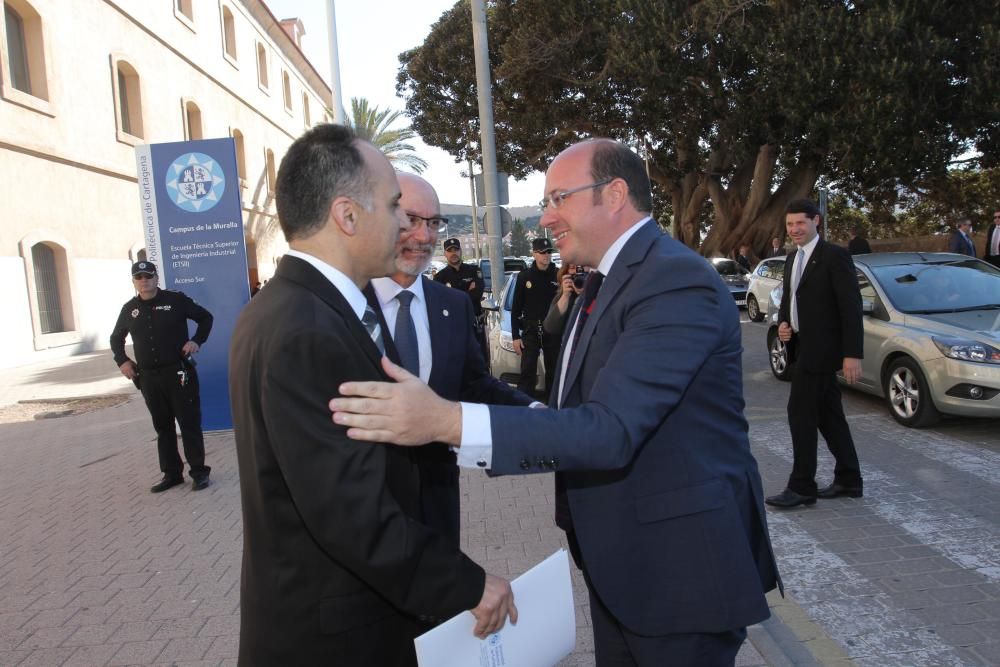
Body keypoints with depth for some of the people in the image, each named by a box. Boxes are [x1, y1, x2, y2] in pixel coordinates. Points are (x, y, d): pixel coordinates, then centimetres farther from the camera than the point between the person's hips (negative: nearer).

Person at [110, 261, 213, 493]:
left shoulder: (176, 299, -3)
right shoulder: (129, 309, 10)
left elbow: (205, 317, 6)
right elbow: (116, 338, 25)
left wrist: (197, 341, -7)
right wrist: (121, 361, 10)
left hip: (179, 372, -4)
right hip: (148, 377, 4)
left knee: (189, 424, -1)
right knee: (163, 427, 11)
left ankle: (199, 471, 7)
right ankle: (171, 473, 20)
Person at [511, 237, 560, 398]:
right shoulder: (524, 276, 1)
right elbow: (516, 309, 3)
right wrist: (515, 336, -2)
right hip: (530, 331, -1)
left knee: (553, 371, 10)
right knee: (527, 371, -2)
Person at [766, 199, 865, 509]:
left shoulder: (835, 256, -12)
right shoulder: (792, 258, 13)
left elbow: (851, 306, -15)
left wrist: (853, 354, -19)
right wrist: (783, 323, 1)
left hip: (821, 348, -8)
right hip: (804, 346, 8)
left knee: (800, 413, -8)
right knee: (828, 414, 14)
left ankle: (801, 487, 1)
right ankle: (849, 480, 26)